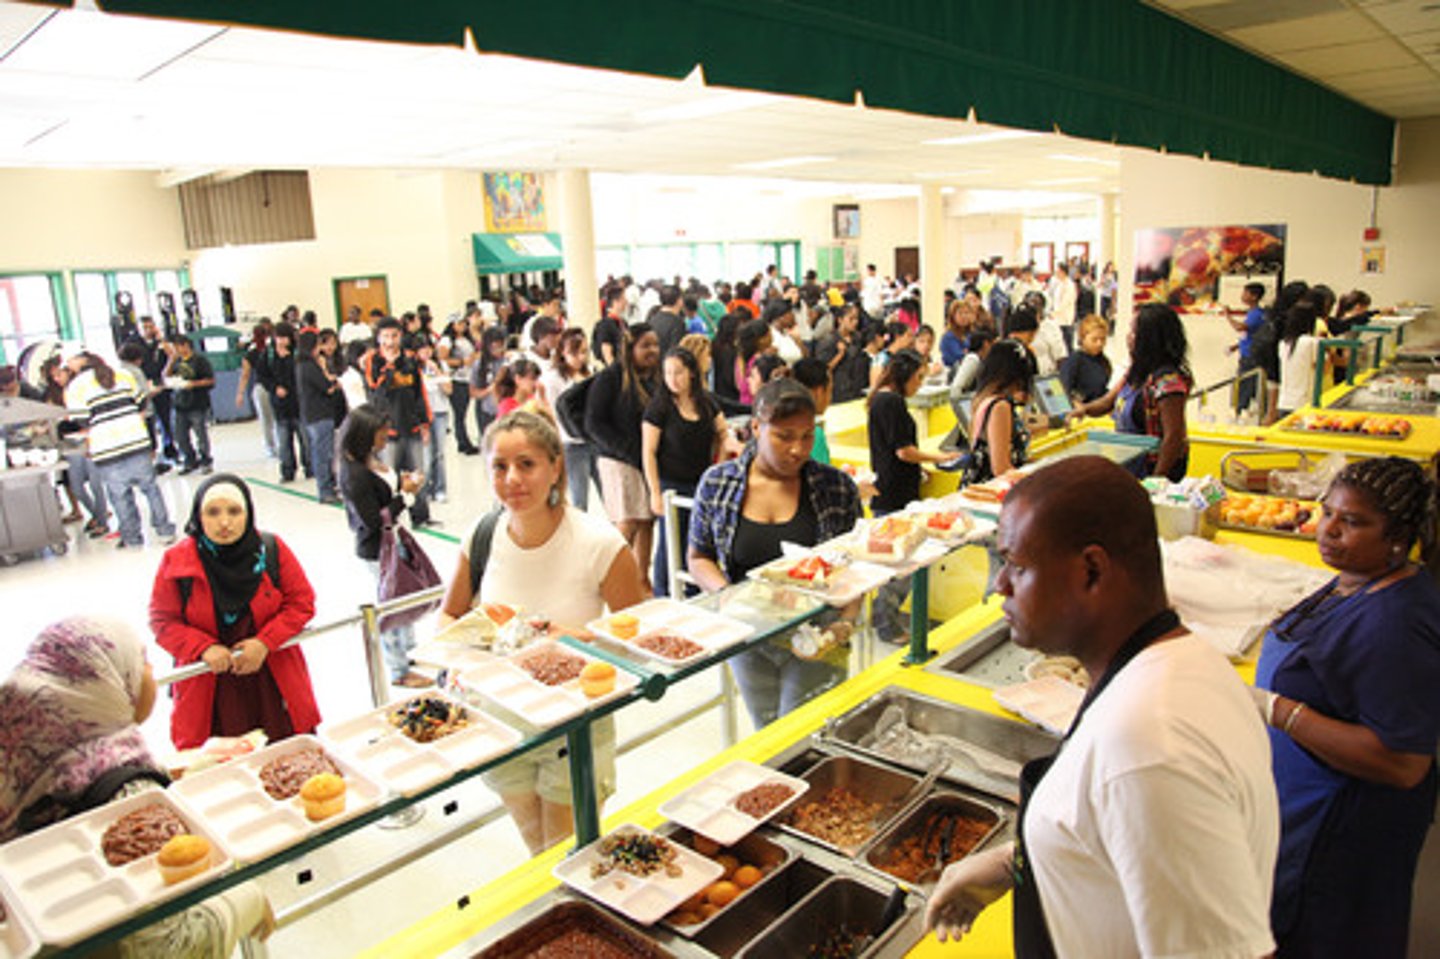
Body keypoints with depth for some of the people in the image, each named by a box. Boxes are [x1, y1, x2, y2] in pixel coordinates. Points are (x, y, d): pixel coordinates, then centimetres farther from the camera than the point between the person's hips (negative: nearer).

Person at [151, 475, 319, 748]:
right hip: (210, 691, -1)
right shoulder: (176, 561, -4)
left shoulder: (272, 549, -3)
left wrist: (265, 642, -12)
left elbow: (302, 602, 1)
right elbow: (163, 621, 1)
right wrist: (204, 648, -15)